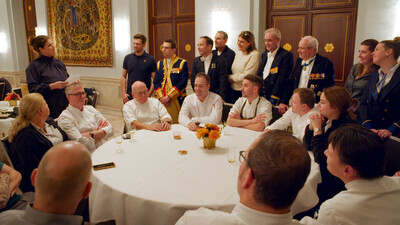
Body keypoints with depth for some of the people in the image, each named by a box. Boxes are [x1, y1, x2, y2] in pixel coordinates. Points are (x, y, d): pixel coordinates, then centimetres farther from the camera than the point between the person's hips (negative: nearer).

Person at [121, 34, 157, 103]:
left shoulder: (150, 59, -3)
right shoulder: (128, 58, 7)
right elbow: (123, 77, 11)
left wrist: (148, 95, -13)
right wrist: (124, 93, 0)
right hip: (129, 96, 3)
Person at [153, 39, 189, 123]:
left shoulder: (182, 63, 0)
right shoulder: (159, 64, 15)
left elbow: (183, 83, -9)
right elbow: (155, 83, 10)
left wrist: (169, 97, -14)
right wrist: (161, 97, -5)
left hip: (177, 101, -4)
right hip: (162, 101, 4)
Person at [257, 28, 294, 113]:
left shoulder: (287, 55, -7)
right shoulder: (264, 55, 16)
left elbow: (282, 80, -14)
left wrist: (273, 101, -17)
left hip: (277, 101, -6)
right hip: (260, 98, 6)